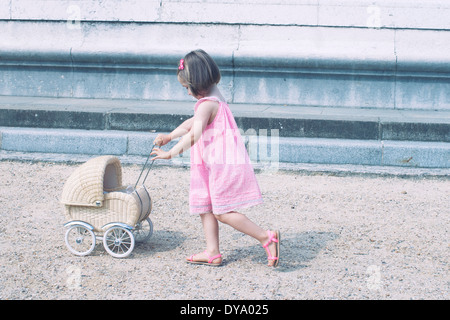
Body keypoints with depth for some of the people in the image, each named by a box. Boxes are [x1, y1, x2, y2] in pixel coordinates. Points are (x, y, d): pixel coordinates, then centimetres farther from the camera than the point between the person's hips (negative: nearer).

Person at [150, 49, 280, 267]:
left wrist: (170, 153, -30)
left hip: (223, 165, -11)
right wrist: (169, 136, 26)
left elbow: (194, 134, -32)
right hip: (215, 165, 11)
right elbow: (191, 123, 28)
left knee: (222, 212, -8)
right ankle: (212, 252, 16)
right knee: (205, 206, 12)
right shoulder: (214, 99, 15)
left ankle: (266, 238, -5)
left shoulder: (206, 104, -19)